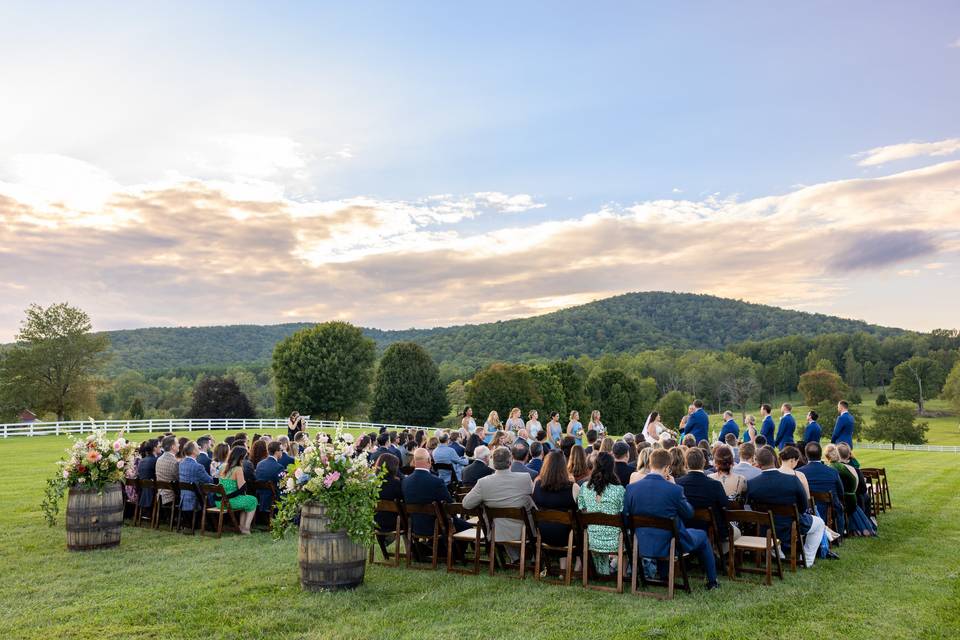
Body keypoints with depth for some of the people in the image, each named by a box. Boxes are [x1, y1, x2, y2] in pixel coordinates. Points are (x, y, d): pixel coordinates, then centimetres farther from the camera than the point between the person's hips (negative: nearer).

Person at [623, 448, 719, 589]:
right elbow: (689, 514, -4)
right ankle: (712, 581, 38)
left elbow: (626, 516, -1)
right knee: (702, 536, 26)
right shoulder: (674, 489, -20)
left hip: (642, 546, 4)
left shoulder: (631, 488, -11)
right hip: (670, 545, -4)